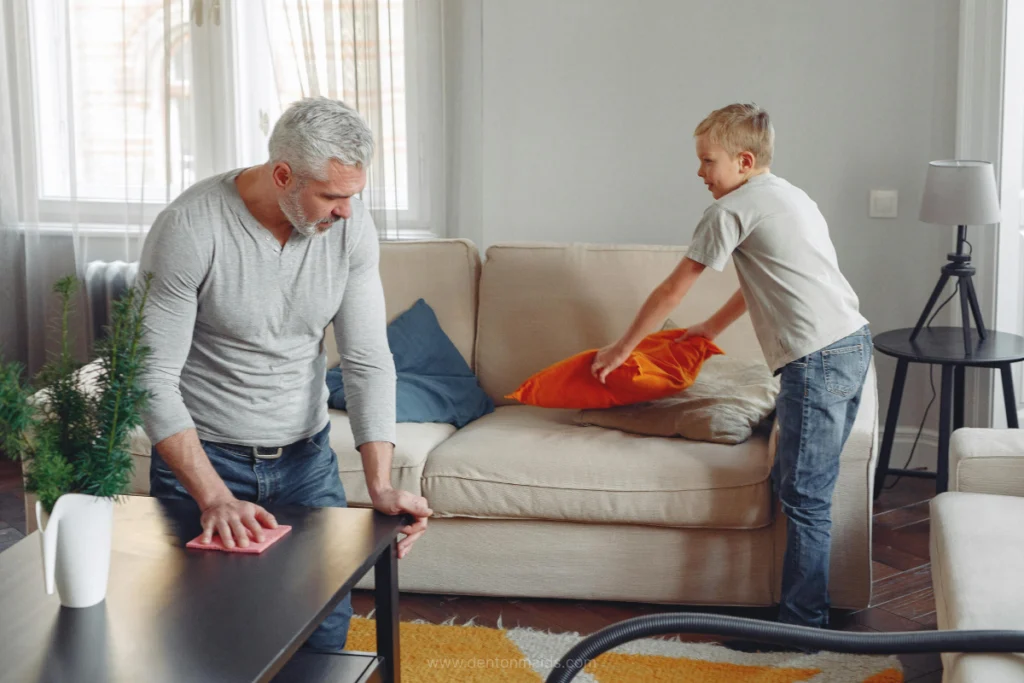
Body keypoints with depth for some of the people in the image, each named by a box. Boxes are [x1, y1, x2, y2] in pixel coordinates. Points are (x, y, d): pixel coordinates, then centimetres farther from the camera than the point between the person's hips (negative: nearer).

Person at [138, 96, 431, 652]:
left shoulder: (350, 226, -9)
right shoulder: (189, 229, -22)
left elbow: (368, 361, -8)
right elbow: (152, 378, -21)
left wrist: (380, 485, -19)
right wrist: (213, 497, -30)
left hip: (307, 454, 4)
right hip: (202, 458, -3)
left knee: (326, 631, 1)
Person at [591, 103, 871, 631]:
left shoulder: (733, 209, -3)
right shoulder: (793, 197, 23)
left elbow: (672, 290, 3)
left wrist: (620, 350, 14)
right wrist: (712, 327, 47)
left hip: (816, 359, -9)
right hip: (853, 344, 9)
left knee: (804, 497, -5)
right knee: (803, 488, 13)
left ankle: (802, 627, -1)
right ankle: (806, 613, 18)